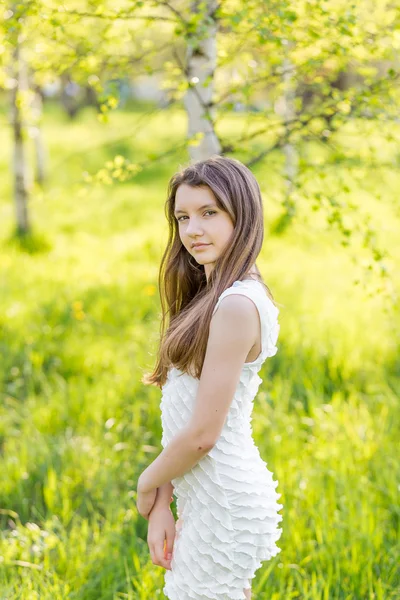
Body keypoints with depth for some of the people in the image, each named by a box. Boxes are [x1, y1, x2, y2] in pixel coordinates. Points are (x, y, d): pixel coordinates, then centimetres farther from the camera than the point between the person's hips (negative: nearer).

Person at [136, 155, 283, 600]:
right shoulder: (212, 296, 8)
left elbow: (203, 433, -22)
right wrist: (162, 502, 2)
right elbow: (183, 412, 7)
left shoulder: (237, 305, -21)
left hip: (223, 505, -9)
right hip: (204, 497, 9)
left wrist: (148, 483, -5)